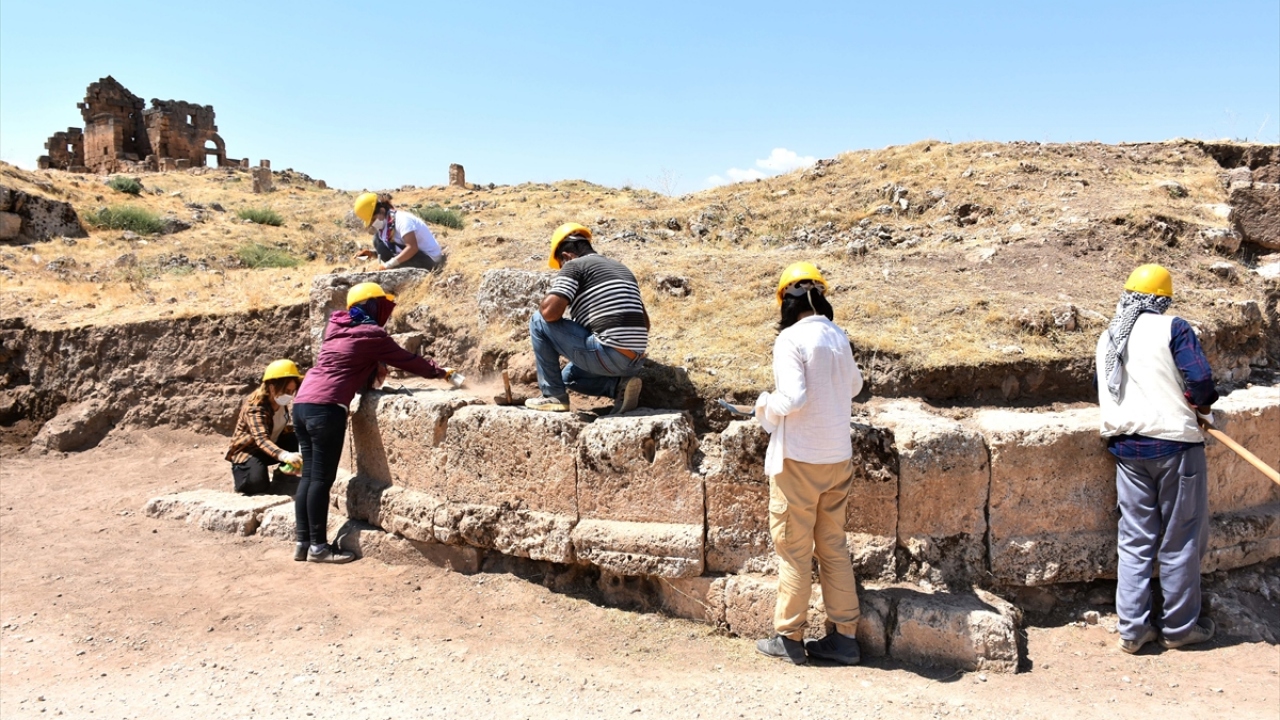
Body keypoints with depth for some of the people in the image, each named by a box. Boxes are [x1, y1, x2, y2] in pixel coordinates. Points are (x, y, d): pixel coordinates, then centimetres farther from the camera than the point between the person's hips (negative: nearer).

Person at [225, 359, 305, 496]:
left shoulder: (281, 402, -7)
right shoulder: (255, 406, -30)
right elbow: (261, 439, -45)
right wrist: (285, 455, -62)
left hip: (272, 446, 6)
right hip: (249, 450, -6)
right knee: (256, 483, -32)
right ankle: (239, 470, 4)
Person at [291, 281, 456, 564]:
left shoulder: (338, 328, 18)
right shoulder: (371, 334, -4)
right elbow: (407, 360, 4)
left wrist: (372, 375, 12)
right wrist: (440, 372, 17)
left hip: (302, 402, 8)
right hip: (326, 407, -8)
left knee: (309, 475, 10)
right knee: (322, 478, -3)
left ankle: (303, 542, 14)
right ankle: (318, 546, 3)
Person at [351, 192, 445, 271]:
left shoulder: (401, 219, -20)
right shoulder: (387, 222, 7)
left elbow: (412, 248, -31)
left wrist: (388, 265, -31)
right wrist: (372, 253, -4)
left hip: (429, 260, -9)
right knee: (379, 239, 3)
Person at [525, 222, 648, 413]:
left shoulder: (573, 265, -1)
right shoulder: (622, 268, 23)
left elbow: (550, 311, -13)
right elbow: (645, 322, 23)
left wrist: (541, 308, 10)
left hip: (608, 356, -8)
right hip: (635, 362, 8)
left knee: (539, 321, 6)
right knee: (569, 375, 32)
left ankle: (554, 396, 7)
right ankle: (619, 385, 8)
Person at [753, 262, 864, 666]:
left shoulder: (791, 338, -15)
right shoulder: (839, 337, 5)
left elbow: (793, 397, -24)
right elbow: (854, 386, 20)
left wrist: (767, 408, -6)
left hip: (799, 459, -6)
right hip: (838, 457, 6)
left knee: (793, 548, 5)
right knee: (833, 546, 15)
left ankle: (788, 638, 16)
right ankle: (844, 636, 21)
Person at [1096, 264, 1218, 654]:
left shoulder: (1107, 339, 10)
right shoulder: (1172, 329, -7)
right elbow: (1200, 380, -15)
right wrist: (1202, 403, 4)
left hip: (1126, 446, 5)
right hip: (1174, 442, -4)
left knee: (1135, 540, 10)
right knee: (1180, 539, 8)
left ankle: (1132, 629, 13)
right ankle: (1179, 626, 19)